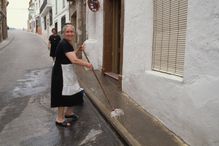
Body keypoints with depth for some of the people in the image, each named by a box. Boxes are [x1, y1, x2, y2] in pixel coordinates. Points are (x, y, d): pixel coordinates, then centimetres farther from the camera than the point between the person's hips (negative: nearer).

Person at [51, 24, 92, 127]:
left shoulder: (67, 43, 8)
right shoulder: (64, 44, -22)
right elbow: (74, 60, -32)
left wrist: (79, 49, 11)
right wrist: (87, 64, -21)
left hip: (68, 72, 10)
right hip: (61, 72, -10)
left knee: (73, 92, 17)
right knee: (64, 94, 1)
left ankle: (68, 112, 37)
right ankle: (60, 119, 16)